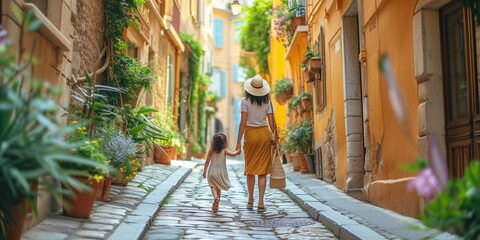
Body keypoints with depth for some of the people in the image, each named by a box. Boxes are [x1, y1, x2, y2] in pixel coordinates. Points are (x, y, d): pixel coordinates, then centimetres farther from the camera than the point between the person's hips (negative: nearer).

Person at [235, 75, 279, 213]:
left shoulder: (245, 101, -6)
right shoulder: (267, 102, 2)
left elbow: (243, 123, -11)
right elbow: (271, 123, 0)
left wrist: (238, 141, -7)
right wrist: (275, 141, 6)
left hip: (250, 134, -2)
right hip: (264, 133, 2)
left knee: (250, 169, 13)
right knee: (262, 171, 3)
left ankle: (250, 201, 23)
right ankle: (260, 203, -2)